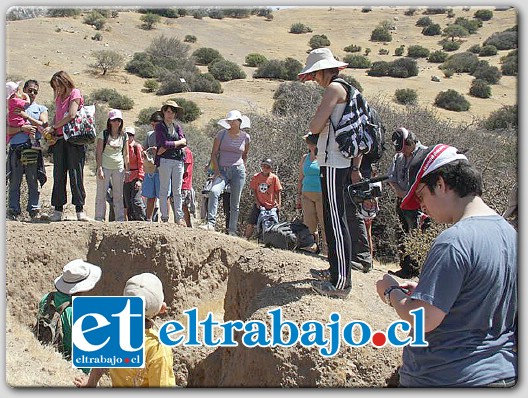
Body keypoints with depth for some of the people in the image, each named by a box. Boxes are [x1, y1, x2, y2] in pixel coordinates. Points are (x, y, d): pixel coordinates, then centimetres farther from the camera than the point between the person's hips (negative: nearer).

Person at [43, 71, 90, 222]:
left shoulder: (75, 93, -1)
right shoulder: (58, 98, 20)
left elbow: (71, 115, -12)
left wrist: (53, 127, -8)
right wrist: (52, 133, 4)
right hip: (59, 140, 6)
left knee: (75, 174, -8)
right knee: (59, 175, 3)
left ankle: (80, 210, -7)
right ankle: (58, 210, 5)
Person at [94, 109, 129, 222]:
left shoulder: (124, 136, 7)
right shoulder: (103, 134, -2)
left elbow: (126, 154, 11)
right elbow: (99, 153, -5)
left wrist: (127, 169, 5)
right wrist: (99, 168, -13)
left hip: (119, 167, 3)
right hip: (105, 167, -3)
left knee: (118, 195, 7)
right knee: (101, 194, -1)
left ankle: (120, 219, 10)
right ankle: (99, 219, 3)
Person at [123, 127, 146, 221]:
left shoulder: (137, 147, -1)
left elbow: (141, 164, -6)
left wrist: (139, 179, -14)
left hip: (136, 178, -6)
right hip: (126, 178, 6)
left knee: (136, 201, -15)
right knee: (128, 204, 5)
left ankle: (143, 221, -9)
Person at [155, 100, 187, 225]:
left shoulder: (177, 127, 17)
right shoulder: (159, 127, 4)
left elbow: (184, 142, 1)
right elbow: (164, 143, -10)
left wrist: (168, 146, -9)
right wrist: (178, 142, -1)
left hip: (178, 160, 4)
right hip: (165, 160, -4)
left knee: (177, 191, 4)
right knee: (164, 190, -3)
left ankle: (179, 217, 5)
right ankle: (164, 217, -1)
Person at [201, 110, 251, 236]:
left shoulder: (245, 137, 7)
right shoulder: (222, 134, 2)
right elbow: (213, 154, 2)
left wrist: (243, 168, 10)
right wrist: (217, 171, -7)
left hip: (238, 170, 1)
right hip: (222, 170, -1)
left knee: (235, 202, 4)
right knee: (214, 191, -28)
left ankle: (232, 230, 14)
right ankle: (211, 223, -31)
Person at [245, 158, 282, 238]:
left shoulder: (274, 178, -5)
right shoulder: (256, 177, -2)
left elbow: (278, 192, -3)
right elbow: (254, 191, 2)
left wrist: (279, 204, -12)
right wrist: (257, 202, -6)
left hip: (271, 206, -1)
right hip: (259, 205, 1)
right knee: (251, 224, 0)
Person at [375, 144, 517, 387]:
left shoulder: (454, 241, -23)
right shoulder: (510, 233, 4)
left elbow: (422, 319, -24)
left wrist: (392, 292, -5)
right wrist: (422, 291, 11)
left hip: (446, 379, -8)